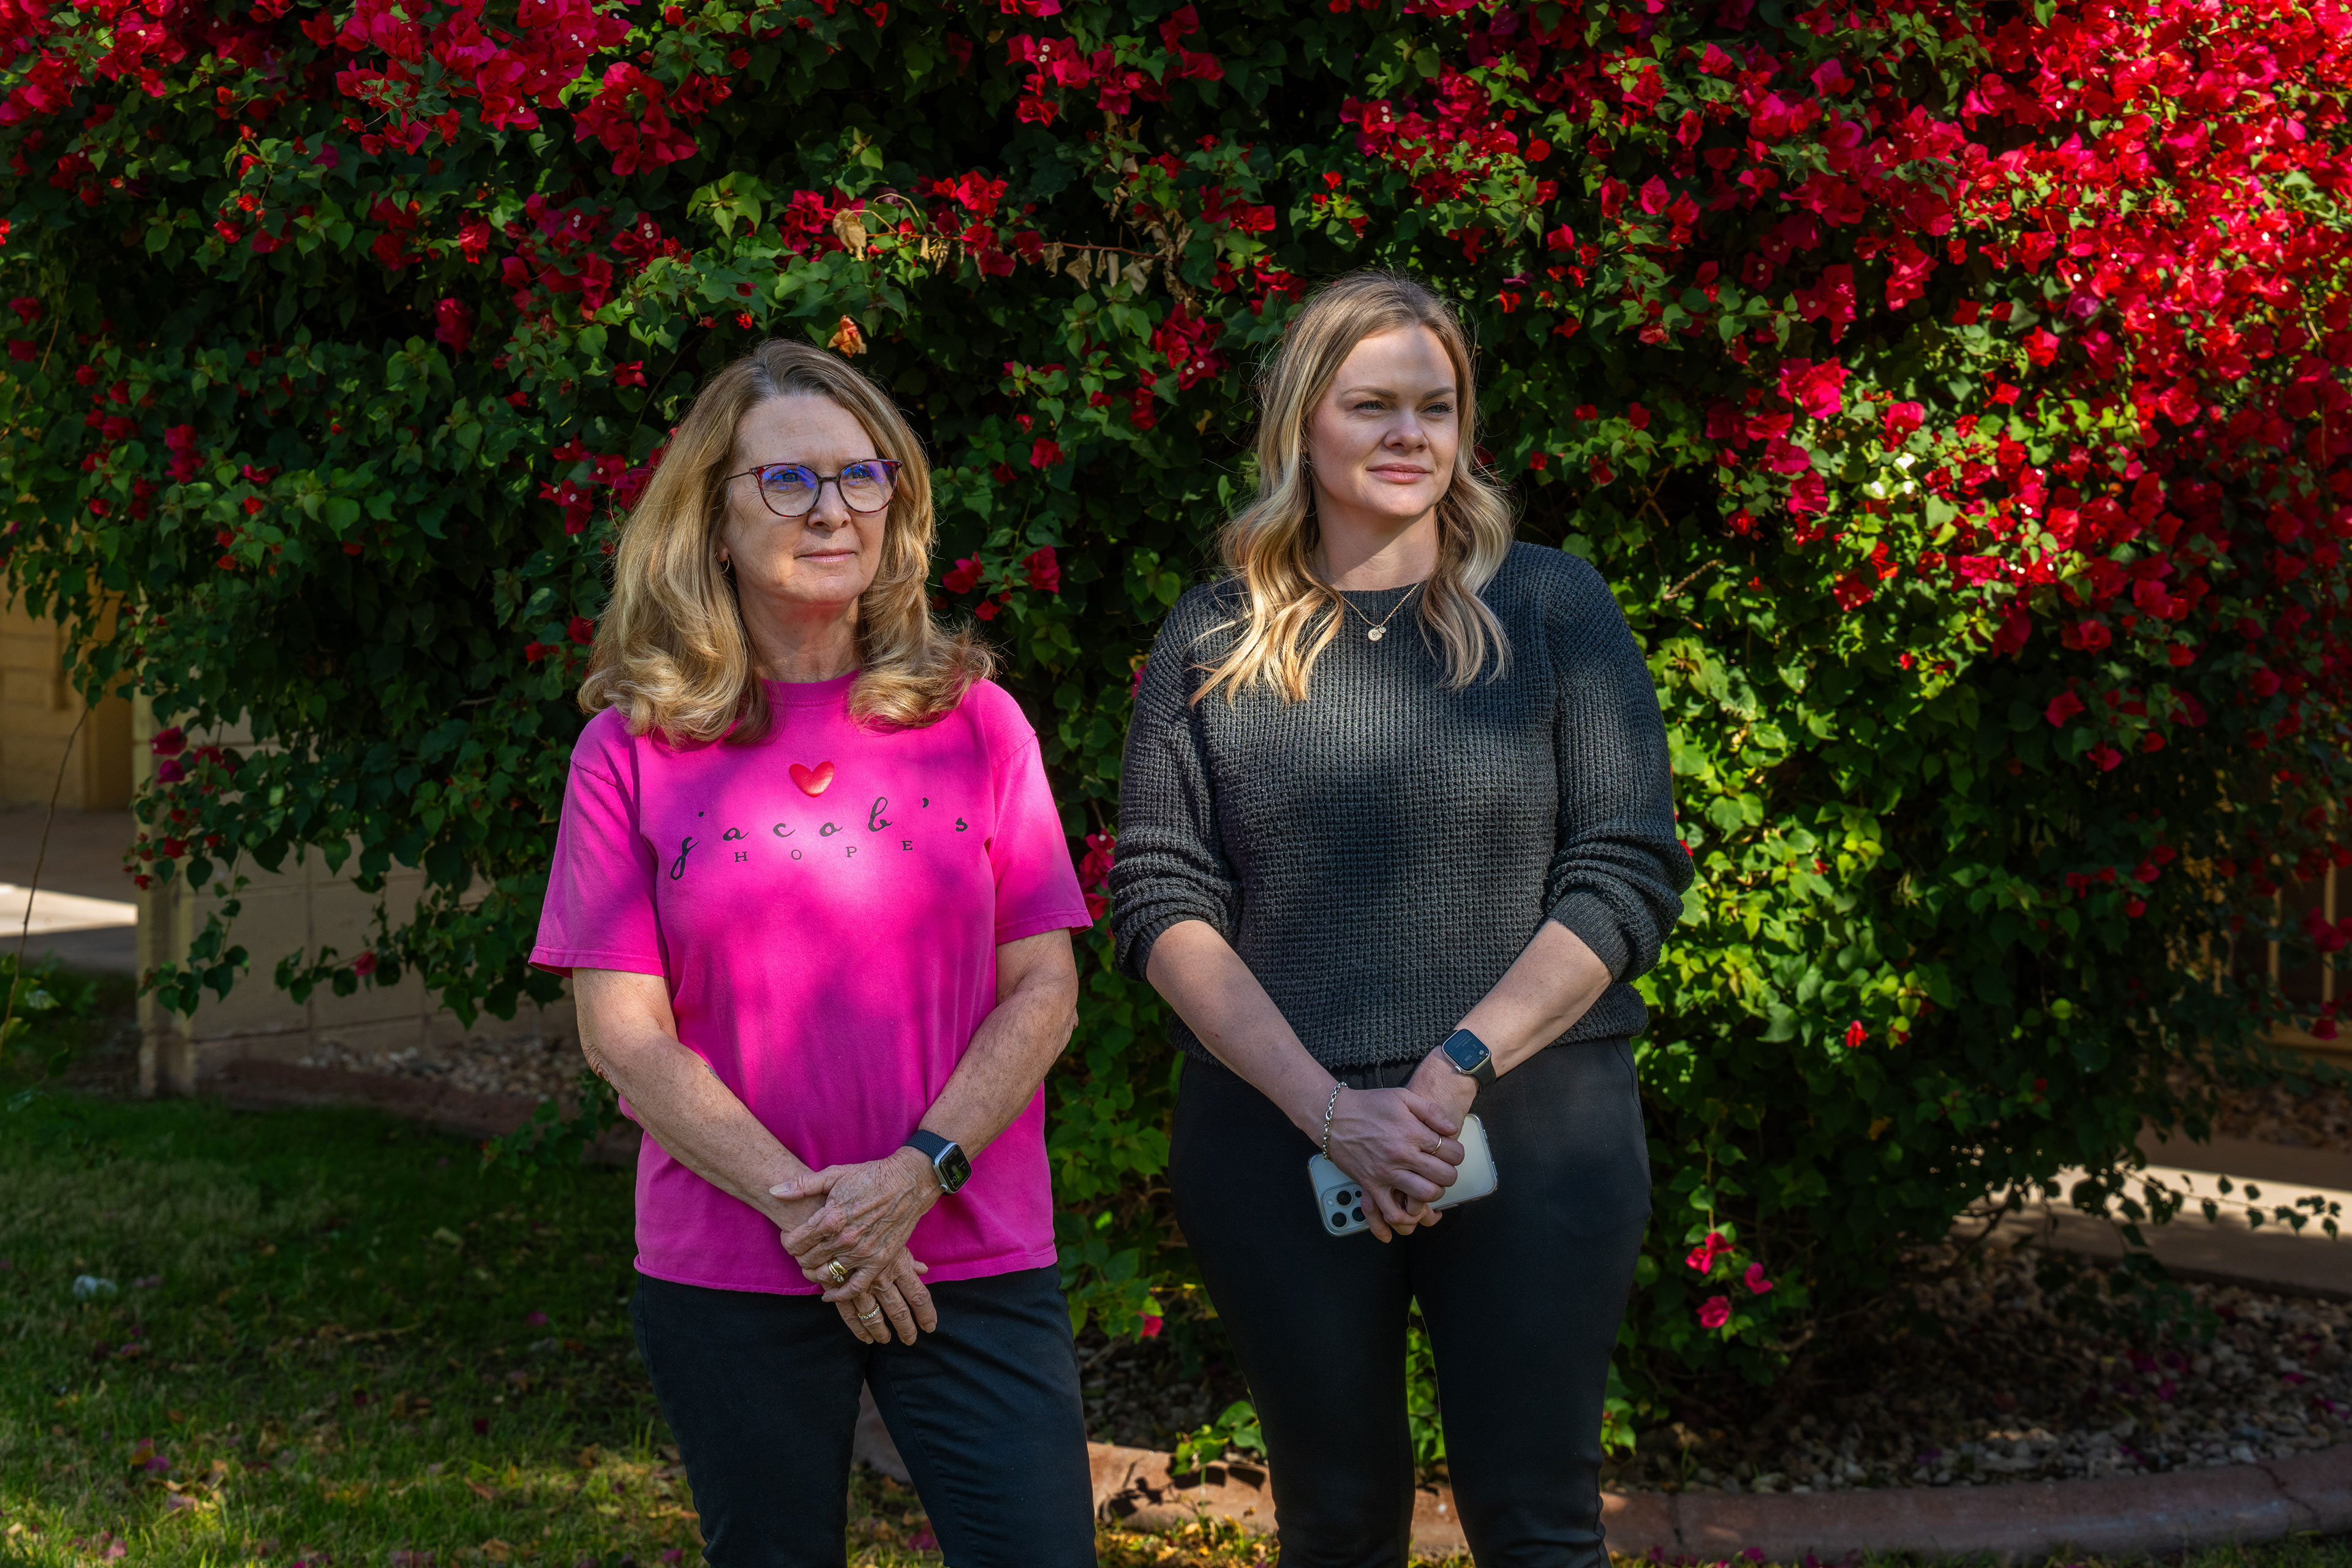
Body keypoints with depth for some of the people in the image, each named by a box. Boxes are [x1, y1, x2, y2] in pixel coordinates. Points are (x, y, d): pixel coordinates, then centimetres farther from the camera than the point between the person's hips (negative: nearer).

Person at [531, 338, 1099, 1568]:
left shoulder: (973, 722, 4)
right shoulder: (635, 749, 0)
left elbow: (1044, 987, 1)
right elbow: (623, 1032, -4)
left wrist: (919, 1172, -12)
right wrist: (806, 1210, -12)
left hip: (975, 1262, 1)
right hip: (727, 1274, 0)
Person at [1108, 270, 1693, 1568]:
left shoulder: (1553, 610, 5)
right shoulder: (1213, 643, 7)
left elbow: (1629, 870, -1)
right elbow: (1159, 901, 0)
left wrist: (1459, 1065, -12)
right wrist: (1329, 1107, -11)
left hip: (1533, 1130, -1)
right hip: (1276, 1142, 1)